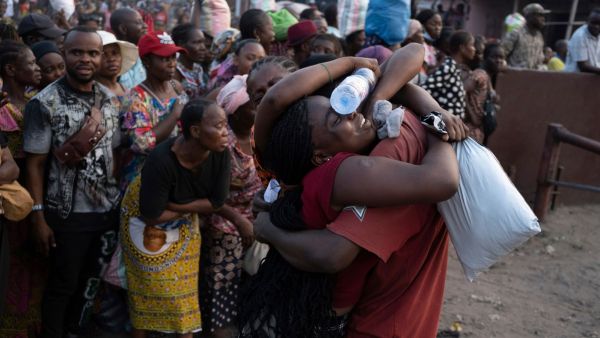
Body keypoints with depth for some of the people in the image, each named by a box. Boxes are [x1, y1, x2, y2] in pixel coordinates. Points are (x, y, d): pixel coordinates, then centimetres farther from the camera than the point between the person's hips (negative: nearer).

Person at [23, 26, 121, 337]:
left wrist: (122, 197, 8)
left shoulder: (110, 99, 4)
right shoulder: (45, 103, -12)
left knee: (92, 280, 18)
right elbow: (35, 163, -11)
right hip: (67, 213, -5)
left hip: (108, 209, 5)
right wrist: (38, 216, -13)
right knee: (63, 284, 9)